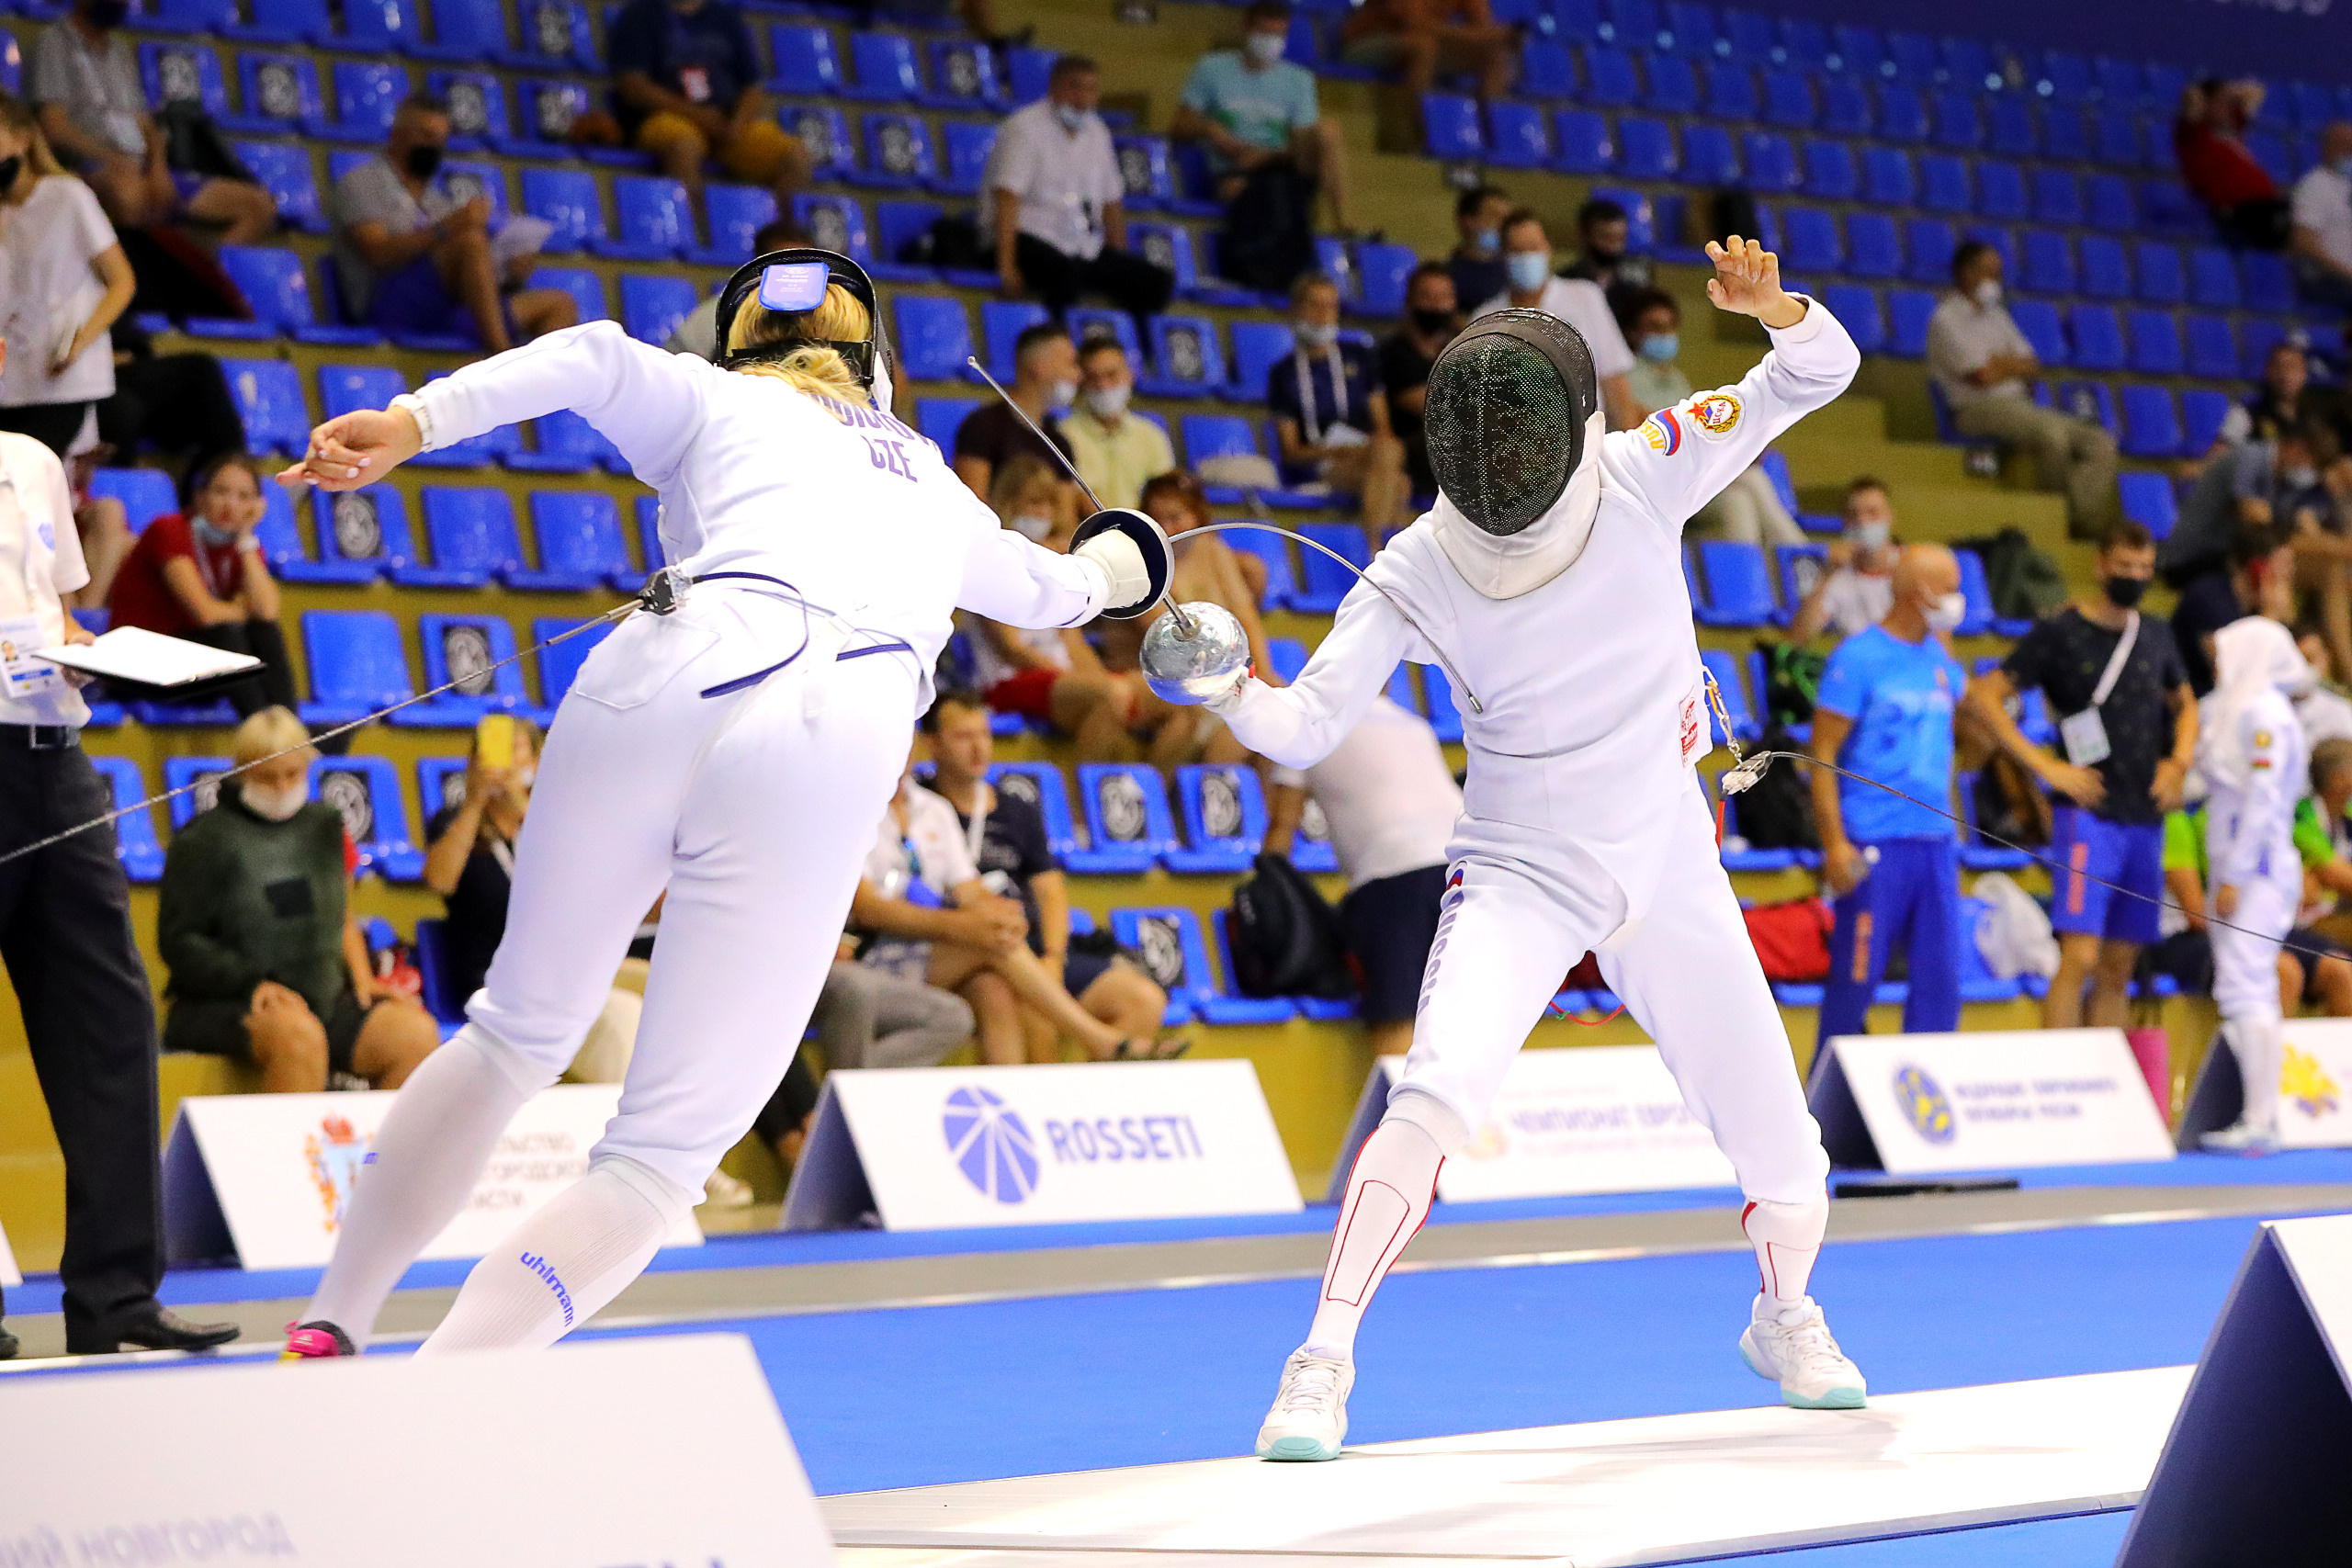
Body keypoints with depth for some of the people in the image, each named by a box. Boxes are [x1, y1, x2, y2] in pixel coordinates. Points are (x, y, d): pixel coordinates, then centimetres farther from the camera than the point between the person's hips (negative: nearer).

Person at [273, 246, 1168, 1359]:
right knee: (661, 1163, 3)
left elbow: (599, 359, 6)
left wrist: (410, 423, -5)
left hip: (670, 677, 0)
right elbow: (1042, 587, 60)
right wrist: (1107, 570, 82)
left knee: (519, 1034, 25)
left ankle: (326, 1333, 32)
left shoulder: (715, 399, 29)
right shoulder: (931, 483, 39)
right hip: (836, 742, 0)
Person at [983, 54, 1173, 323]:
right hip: (1029, 241, -7)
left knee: (1159, 283, -11)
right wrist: (1007, 267, -27)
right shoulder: (1026, 127, -7)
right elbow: (1007, 199, -16)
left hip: (1086, 247, 7)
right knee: (1066, 275, -39)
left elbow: (1111, 201, 22)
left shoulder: (1096, 132, 16)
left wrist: (1121, 267, 12)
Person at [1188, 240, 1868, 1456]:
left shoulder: (1638, 478, -12)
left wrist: (1770, 305, -31)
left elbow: (1819, 373, -9)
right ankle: (1322, 1364, -20)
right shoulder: (1419, 569, -14)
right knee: (1438, 1097, -30)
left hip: (1669, 875, 2)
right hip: (1518, 877, -2)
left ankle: (1783, 1319, 39)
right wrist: (1230, 688, -41)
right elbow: (1307, 728, -20)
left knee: (1785, 1165, 6)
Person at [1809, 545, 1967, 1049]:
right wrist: (1834, 844, -17)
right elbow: (1823, 755, -10)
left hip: (1936, 841, 6)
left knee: (1941, 976, 3)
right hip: (1875, 845, -6)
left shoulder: (1940, 660, 13)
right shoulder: (1857, 657, -7)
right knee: (1856, 977, -2)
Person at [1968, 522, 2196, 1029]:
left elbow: (2185, 704, 29)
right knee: (2080, 957, -16)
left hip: (2145, 817, 6)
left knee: (2118, 968, 8)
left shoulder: (2155, 635, 13)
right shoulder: (2060, 631, -3)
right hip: (2089, 814, -6)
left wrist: (2179, 760, 9)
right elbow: (1984, 697, -7)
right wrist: (2046, 766, -14)